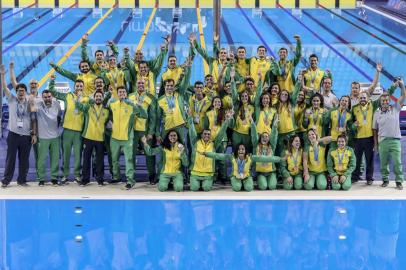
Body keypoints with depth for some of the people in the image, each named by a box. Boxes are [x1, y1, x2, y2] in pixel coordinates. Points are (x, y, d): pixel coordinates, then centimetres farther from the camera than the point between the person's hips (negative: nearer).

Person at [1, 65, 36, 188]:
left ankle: (22, 180, 16)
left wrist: (34, 134, 0)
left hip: (26, 135, 1)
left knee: (24, 159, 6)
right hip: (13, 134, -1)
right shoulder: (12, 100, 5)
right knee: (10, 158, 1)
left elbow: (33, 120, 6)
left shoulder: (30, 103, 6)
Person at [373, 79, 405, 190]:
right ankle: (385, 180, 19)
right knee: (384, 162, 6)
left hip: (395, 140, -1)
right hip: (382, 141, 1)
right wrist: (376, 144, 6)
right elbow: (375, 130, 9)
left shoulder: (395, 109, 6)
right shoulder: (377, 113, 8)